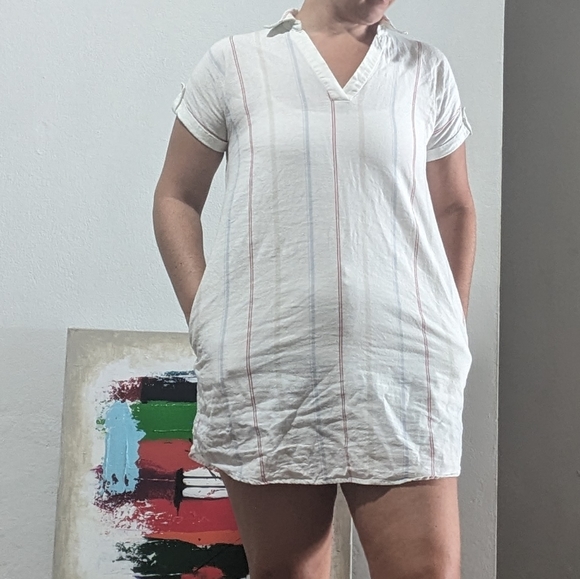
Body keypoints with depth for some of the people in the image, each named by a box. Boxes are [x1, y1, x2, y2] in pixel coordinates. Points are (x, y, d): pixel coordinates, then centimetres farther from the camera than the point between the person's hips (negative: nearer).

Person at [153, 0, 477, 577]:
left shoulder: (426, 70, 13)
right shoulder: (232, 62, 8)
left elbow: (454, 209, 18)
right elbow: (176, 198, 11)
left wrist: (451, 334, 9)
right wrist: (205, 323, 0)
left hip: (403, 368, 1)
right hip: (263, 370, 0)